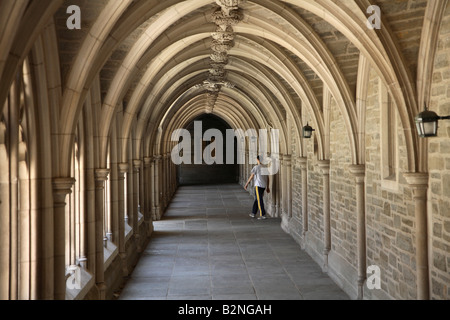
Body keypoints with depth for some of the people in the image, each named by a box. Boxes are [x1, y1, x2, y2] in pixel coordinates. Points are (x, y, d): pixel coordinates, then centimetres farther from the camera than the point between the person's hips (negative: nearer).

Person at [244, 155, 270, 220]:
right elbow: (268, 178, 12)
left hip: (258, 185, -7)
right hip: (264, 186, 7)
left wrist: (247, 184, 1)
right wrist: (267, 187, 20)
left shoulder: (256, 167, -9)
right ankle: (253, 213, 25)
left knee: (259, 200, -5)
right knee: (257, 199, 17)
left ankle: (263, 215, -10)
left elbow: (251, 176, -7)